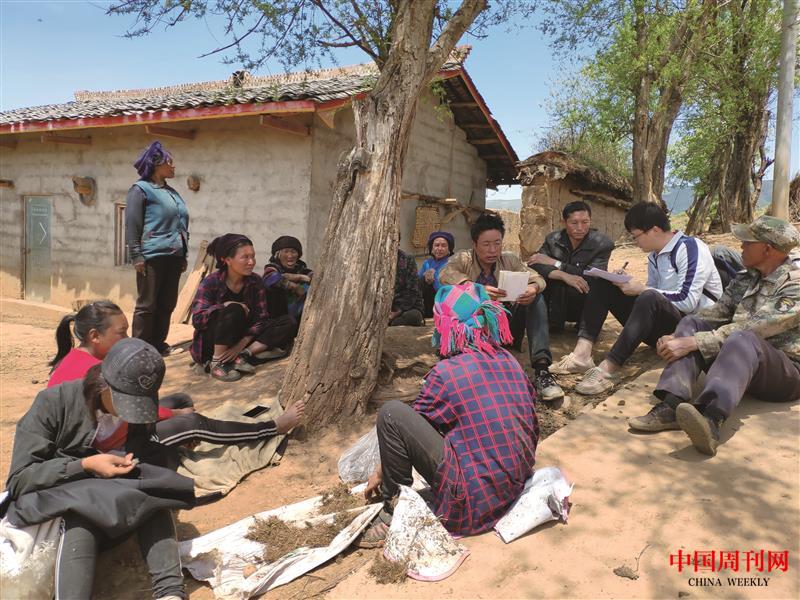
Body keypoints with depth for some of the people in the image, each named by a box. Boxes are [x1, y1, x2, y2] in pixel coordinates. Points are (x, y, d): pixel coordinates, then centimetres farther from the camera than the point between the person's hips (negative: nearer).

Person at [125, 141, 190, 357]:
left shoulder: (172, 192, 20)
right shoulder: (141, 189, -3)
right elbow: (132, 225, -8)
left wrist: (183, 255, 19)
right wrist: (136, 256, -14)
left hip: (174, 256, 7)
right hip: (152, 257, -7)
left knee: (167, 304, 10)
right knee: (147, 304, -2)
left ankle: (158, 344, 20)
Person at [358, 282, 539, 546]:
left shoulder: (446, 373, -12)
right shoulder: (510, 362, 5)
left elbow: (411, 428, 2)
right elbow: (531, 427, 12)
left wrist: (381, 473, 18)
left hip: (473, 502, -8)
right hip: (516, 491, 8)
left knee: (392, 413, -10)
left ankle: (394, 508, 4)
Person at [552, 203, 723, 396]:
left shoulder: (689, 248, -11)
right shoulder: (655, 255, 12)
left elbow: (687, 301, -21)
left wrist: (641, 289, -17)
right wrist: (629, 284, -3)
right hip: (662, 326, 8)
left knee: (649, 298, -38)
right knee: (604, 285, -2)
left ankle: (608, 369, -38)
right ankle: (582, 354, -22)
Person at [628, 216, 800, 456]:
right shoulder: (746, 279, 10)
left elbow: (747, 329, -25)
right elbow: (716, 313, 3)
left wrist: (692, 343, -29)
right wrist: (678, 337, -15)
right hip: (738, 362, 7)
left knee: (743, 339, -37)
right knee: (691, 323, -13)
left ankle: (710, 420, -61)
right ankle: (672, 406, -33)